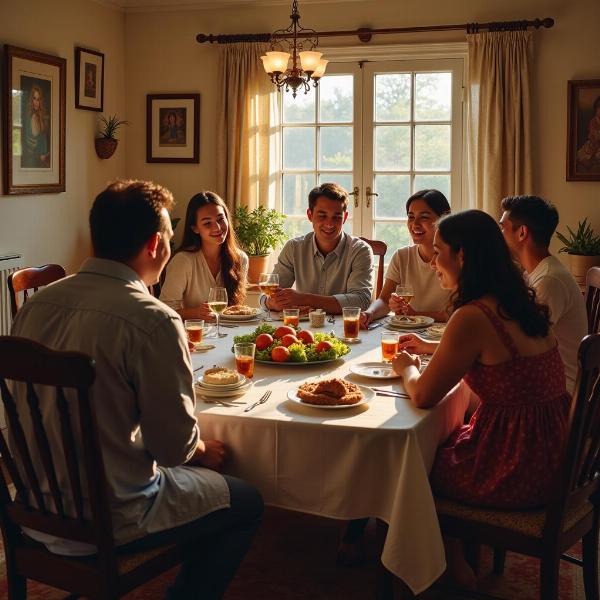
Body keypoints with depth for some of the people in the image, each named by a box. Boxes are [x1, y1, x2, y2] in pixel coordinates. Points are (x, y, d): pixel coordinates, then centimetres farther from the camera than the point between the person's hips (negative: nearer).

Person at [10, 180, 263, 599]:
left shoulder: (37, 304, -2)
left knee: (195, 471, 28)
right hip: (103, 522, -7)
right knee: (247, 504, 14)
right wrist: (204, 450, 6)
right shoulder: (152, 320, -24)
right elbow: (174, 444, -19)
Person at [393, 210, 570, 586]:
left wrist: (406, 368, 6)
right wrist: (430, 347, 26)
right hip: (549, 457, 8)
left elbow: (423, 397, -15)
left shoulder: (473, 317, -24)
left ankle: (453, 567, 34)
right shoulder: (520, 304, 3)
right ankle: (460, 554, 39)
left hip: (515, 473, -8)